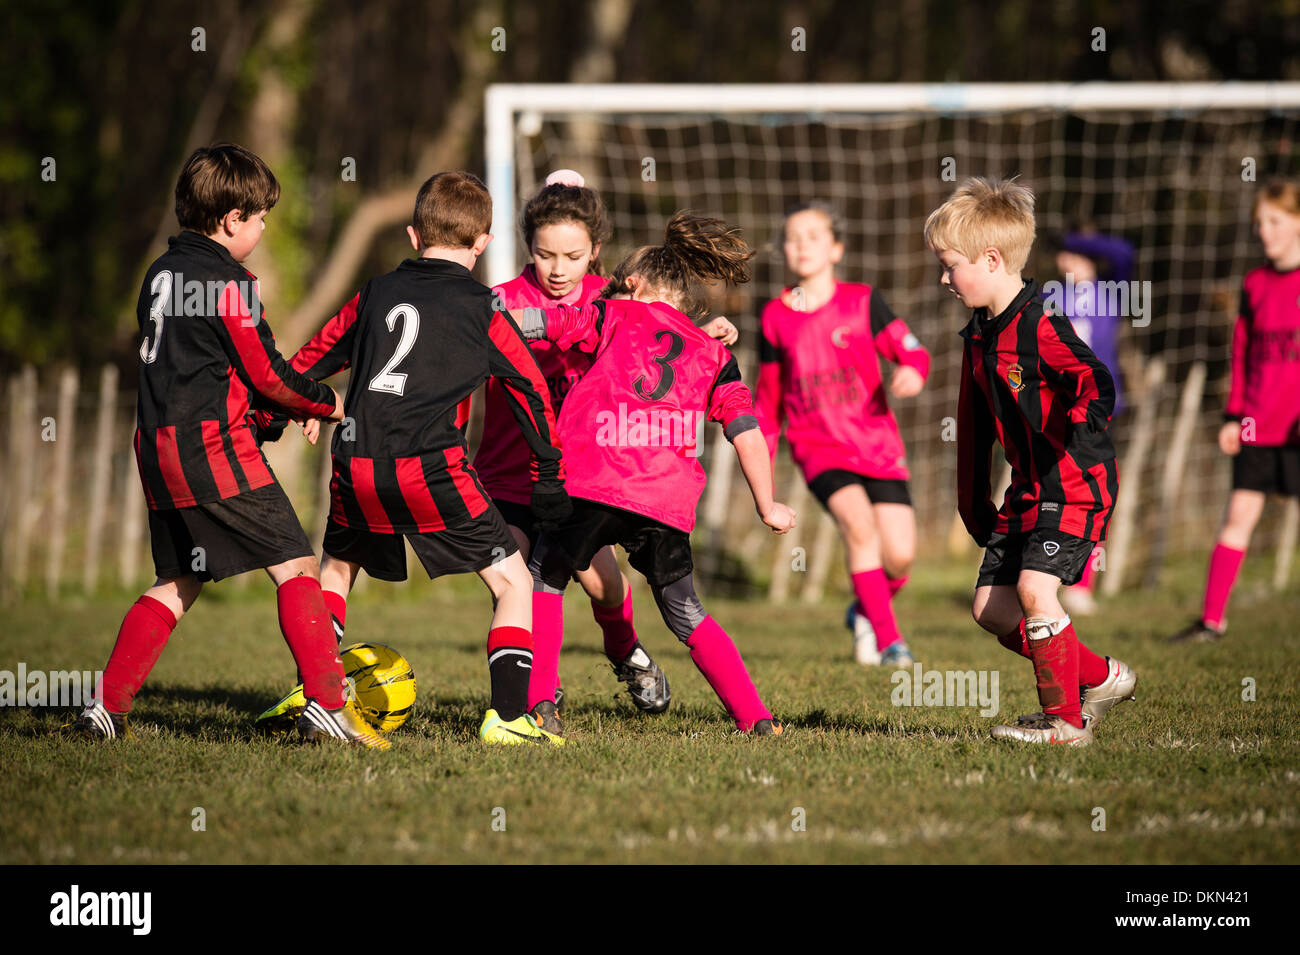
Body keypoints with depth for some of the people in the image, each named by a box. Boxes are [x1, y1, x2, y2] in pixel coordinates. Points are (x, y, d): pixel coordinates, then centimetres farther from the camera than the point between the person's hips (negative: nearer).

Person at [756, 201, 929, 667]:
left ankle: (866, 612, 27)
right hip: (819, 449, 0)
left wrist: (912, 371, -26)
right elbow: (768, 398, 15)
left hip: (876, 443, 0)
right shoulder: (776, 318, 6)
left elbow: (911, 351, -2)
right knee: (858, 523, -27)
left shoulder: (862, 302, 1)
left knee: (899, 555, -7)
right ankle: (889, 641, -23)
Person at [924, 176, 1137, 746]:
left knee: (1034, 589, -20)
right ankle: (1099, 678, 18)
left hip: (1074, 486, -9)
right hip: (1028, 489, 9)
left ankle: (1065, 720, -9)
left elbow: (1097, 386, -30)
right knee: (990, 607, 5)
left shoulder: (1041, 327, -18)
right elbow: (974, 424, 20)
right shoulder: (980, 335, 10)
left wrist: (1077, 443, -44)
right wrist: (973, 503, 22)